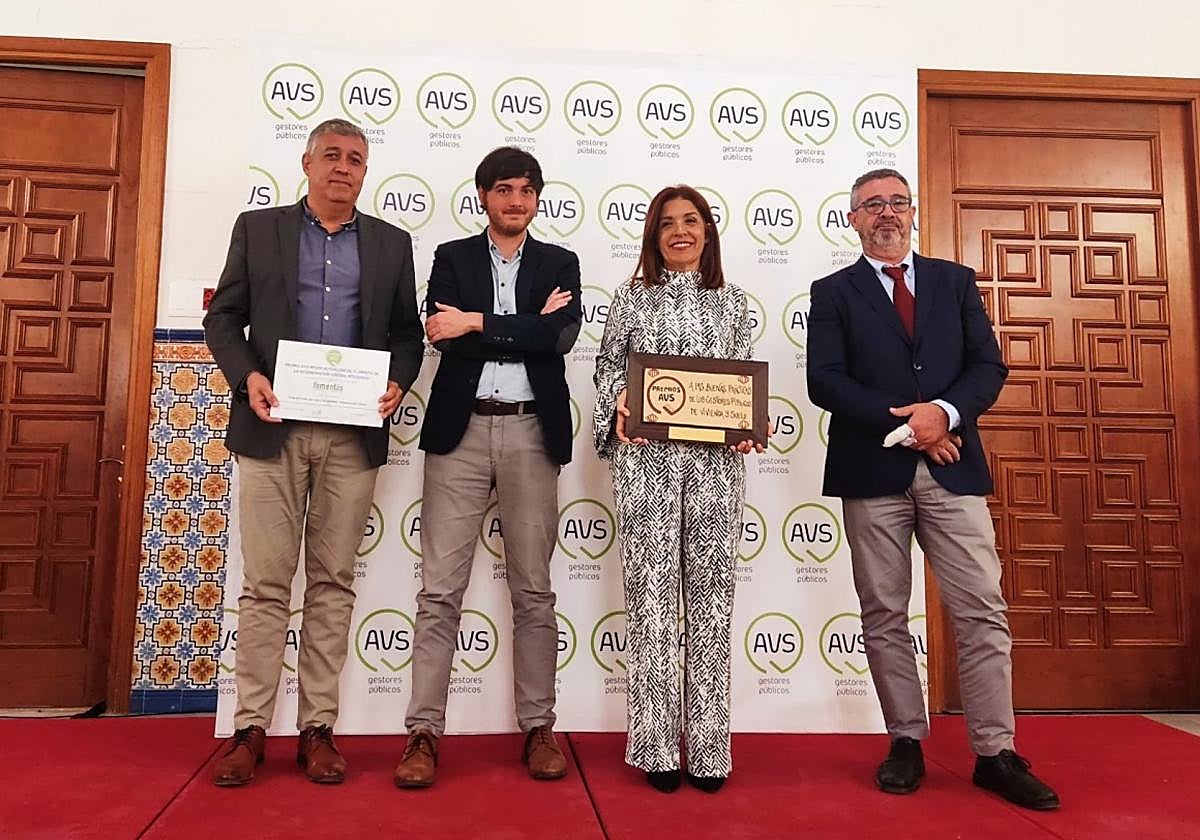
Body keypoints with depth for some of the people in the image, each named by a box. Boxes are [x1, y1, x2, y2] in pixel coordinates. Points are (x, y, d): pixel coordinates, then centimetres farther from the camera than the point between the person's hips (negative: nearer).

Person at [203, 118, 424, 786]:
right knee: (266, 583, 2)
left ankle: (319, 727, 14)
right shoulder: (258, 228, 11)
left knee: (333, 583, 5)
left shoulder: (392, 243, 13)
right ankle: (251, 729, 13)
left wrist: (398, 383, -6)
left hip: (355, 434, 1)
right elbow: (223, 318, 9)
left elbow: (408, 331, 12)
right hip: (273, 428, -1)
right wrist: (246, 375, -9)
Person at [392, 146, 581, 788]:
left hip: (532, 433, 1)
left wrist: (478, 323, -11)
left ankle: (538, 728, 18)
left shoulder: (560, 264, 12)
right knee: (440, 590, 0)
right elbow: (444, 338, -6)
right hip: (461, 430, 0)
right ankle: (424, 732, 9)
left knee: (533, 591, 7)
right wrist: (526, 330, -8)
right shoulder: (452, 257, 11)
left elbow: (561, 334, -8)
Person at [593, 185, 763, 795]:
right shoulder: (631, 298, 10)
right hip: (646, 458, -1)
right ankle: (657, 745, 11)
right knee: (651, 596, 0)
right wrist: (618, 407, -10)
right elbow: (607, 367, 10)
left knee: (710, 596, 3)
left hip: (716, 460, 1)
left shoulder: (732, 302, 13)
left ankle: (708, 747, 14)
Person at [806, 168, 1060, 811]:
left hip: (953, 468, 2)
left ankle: (996, 753, 10)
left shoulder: (955, 281, 15)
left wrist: (944, 412, -13)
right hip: (873, 470, -1)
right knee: (885, 617, 5)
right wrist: (903, 425, -13)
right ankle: (906, 742, 18)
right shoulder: (833, 293, 8)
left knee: (982, 613, 0)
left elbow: (988, 365, 6)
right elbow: (824, 381, -5)